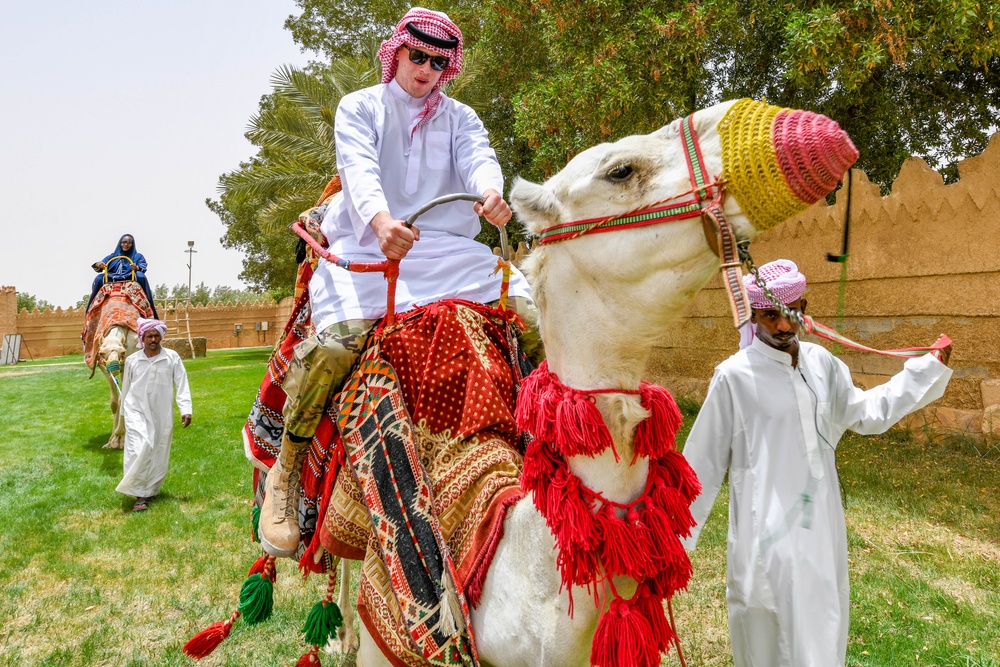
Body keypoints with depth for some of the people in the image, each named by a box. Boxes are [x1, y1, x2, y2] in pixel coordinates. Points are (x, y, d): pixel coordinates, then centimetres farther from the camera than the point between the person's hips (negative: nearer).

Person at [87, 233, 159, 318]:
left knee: (140, 276, -32)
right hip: (112, 280, 2)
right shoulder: (112, 257, 24)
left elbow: (143, 268, -1)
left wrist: (137, 268, -26)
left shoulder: (138, 256, 18)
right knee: (99, 278, -24)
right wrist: (98, 265, -16)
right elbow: (102, 264, 10)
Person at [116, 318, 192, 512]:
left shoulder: (172, 358, -4)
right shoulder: (132, 360, 1)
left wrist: (186, 410, -15)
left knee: (159, 453, 8)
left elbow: (182, 386, -6)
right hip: (136, 411, 0)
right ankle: (140, 494, -10)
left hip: (161, 414, 1)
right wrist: (123, 412, 22)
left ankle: (151, 490, 28)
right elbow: (126, 387, 14)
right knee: (141, 447, -18)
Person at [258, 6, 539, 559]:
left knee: (533, 318, -13)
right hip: (367, 244, -3)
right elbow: (358, 167, -10)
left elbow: (478, 157, -3)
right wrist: (380, 220, -33)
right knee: (338, 336, -31)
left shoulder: (460, 117, 19)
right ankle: (286, 467, -12)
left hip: (448, 249, 4)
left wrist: (490, 190, -30)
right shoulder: (359, 107, 11)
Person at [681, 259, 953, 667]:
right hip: (768, 532, -6)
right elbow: (703, 462, -10)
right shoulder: (735, 376, -16)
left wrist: (930, 368, 15)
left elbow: (865, 412, 17)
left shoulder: (821, 363, 1)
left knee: (822, 626, 20)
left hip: (821, 526, 6)